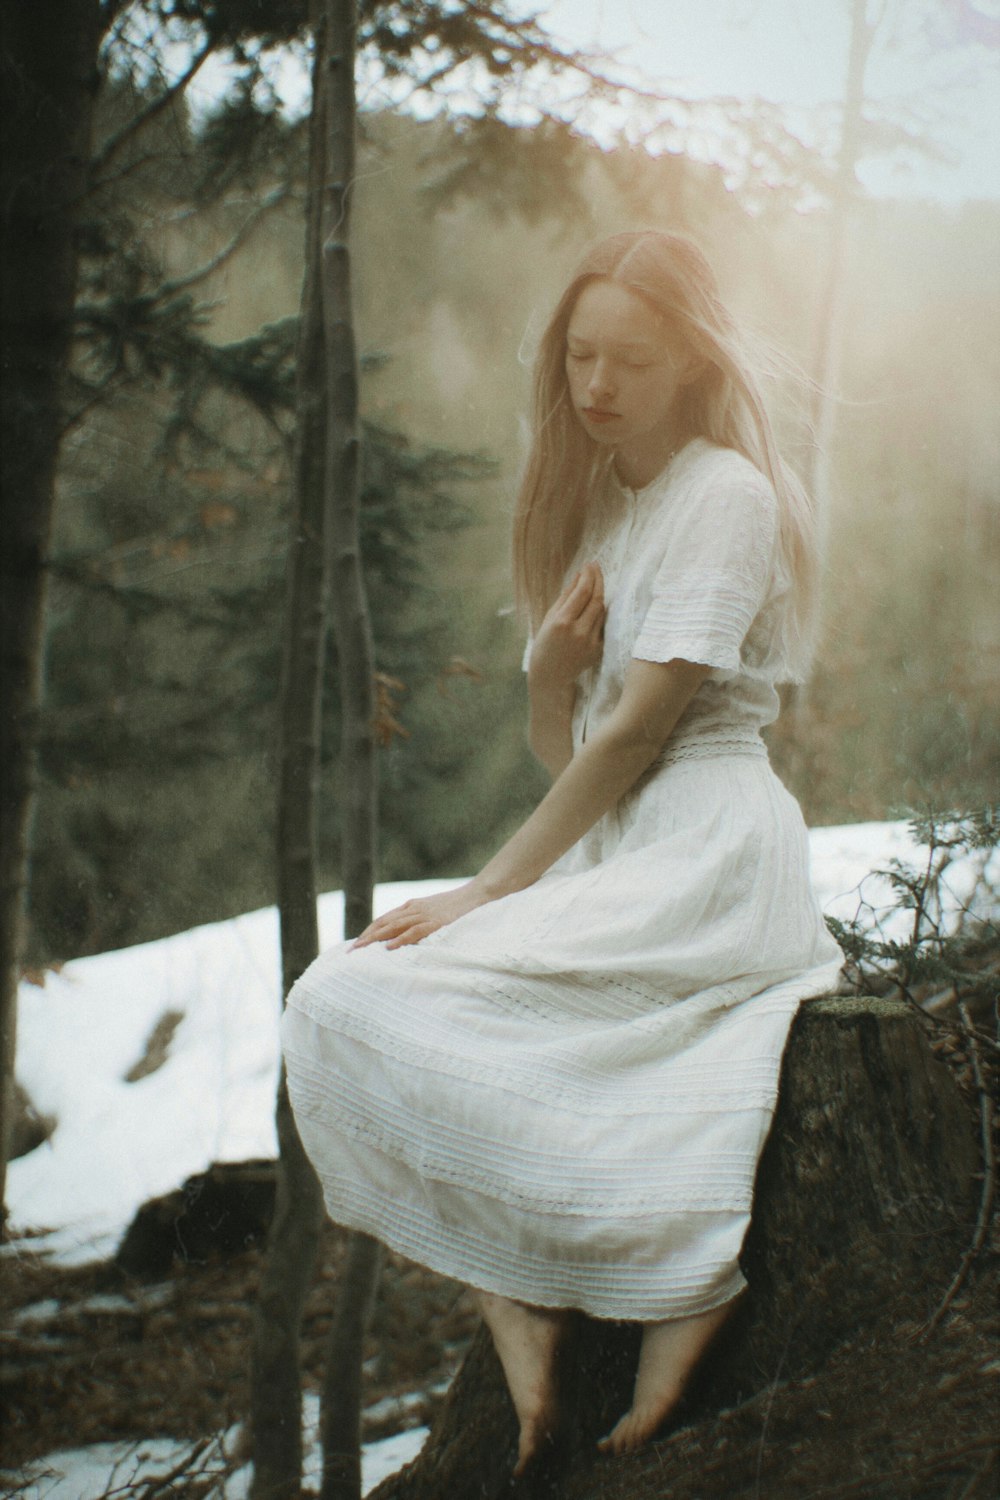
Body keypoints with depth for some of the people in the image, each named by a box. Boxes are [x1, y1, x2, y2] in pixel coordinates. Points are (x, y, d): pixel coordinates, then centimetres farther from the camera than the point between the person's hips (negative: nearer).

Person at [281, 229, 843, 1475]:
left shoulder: (727, 494, -7)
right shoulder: (598, 505, 20)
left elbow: (640, 729, -13)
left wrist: (495, 890, -13)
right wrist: (551, 661, -5)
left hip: (706, 857, -9)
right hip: (610, 858, 9)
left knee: (388, 1008, -23)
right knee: (333, 1000, -7)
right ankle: (513, 1296, -11)